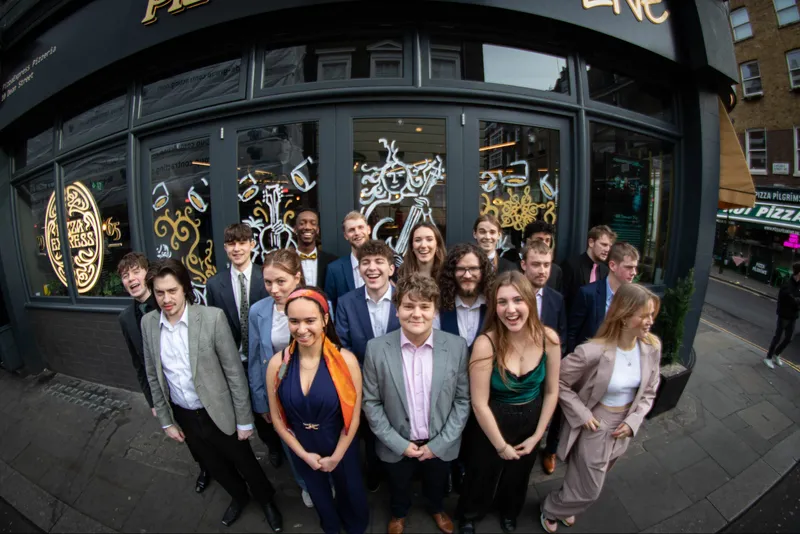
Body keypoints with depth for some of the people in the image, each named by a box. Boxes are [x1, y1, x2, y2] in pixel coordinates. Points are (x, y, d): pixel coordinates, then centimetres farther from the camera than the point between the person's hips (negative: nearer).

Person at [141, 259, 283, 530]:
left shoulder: (212, 317, -23)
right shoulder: (148, 323, -8)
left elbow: (235, 372, -17)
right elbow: (153, 376, 4)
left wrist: (244, 420, -12)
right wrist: (166, 420, 8)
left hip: (219, 412, -4)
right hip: (184, 416, 4)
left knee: (245, 463, 17)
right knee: (215, 466, 26)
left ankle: (267, 500, 47)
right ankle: (238, 496, 56)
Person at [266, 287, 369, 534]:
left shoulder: (345, 360, -26)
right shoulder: (277, 363, -19)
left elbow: (353, 416, -16)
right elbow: (277, 417, -7)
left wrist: (335, 457, -9)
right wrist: (303, 454, -6)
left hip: (341, 448, -2)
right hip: (302, 451, 2)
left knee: (351, 495, 25)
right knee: (320, 497, 30)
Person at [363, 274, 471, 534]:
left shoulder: (457, 346, -18)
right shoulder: (376, 348, -20)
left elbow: (463, 400, -9)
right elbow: (371, 402, -11)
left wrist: (439, 444, -11)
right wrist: (399, 443, -12)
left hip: (440, 445, 1)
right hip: (397, 446, 0)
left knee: (437, 486, 29)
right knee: (399, 488, 27)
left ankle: (436, 509, 63)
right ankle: (399, 513, 61)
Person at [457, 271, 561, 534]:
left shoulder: (548, 338, -20)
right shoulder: (486, 344, -32)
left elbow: (551, 391, -6)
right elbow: (479, 404, -23)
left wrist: (537, 435, -3)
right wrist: (501, 445, -11)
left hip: (532, 421, 4)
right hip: (494, 423, -3)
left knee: (518, 476, 30)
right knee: (483, 476, 22)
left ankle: (510, 512, 63)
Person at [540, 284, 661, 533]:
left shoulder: (652, 347, -12)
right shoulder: (594, 352, -31)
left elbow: (648, 392, 1)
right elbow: (558, 382, -20)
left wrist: (633, 421, -9)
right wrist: (582, 414, -19)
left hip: (622, 429, 6)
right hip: (594, 428, -5)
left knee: (587, 485, 26)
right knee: (588, 491, 11)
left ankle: (565, 507, 56)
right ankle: (550, 509, 41)